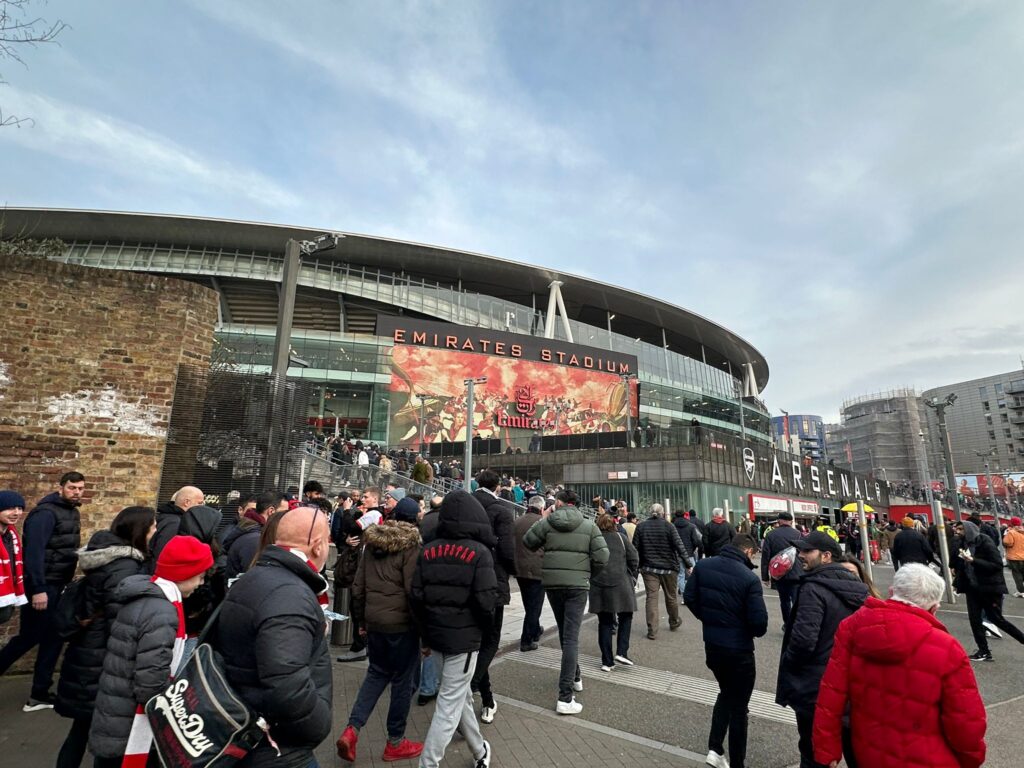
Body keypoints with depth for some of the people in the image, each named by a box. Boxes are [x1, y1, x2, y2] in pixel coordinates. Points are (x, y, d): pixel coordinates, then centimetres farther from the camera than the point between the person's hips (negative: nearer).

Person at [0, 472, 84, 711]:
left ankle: (40, 694, 19)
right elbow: (34, 552, -22)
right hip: (42, 586, -8)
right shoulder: (46, 513, -17)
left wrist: (67, 583, 12)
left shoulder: (72, 513, 10)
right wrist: (38, 589, -24)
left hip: (58, 585, 8)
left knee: (54, 637, 10)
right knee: (30, 637, 1)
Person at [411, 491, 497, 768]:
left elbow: (416, 596, 1)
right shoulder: (479, 552, -15)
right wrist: (483, 625, 3)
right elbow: (486, 600, -18)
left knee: (461, 694, 23)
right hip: (464, 636, -6)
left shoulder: (428, 551, -1)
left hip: (436, 633, 6)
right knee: (450, 704, 5)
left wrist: (426, 634, 11)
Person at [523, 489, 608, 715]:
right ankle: (565, 697, -6)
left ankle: (575, 677, 37)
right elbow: (602, 557, -7)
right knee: (571, 636, -2)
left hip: (552, 582, 2)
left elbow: (528, 543, 9)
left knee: (564, 632, 21)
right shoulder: (589, 526, -3)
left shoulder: (547, 522, -3)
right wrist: (584, 569, 10)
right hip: (577, 584, -2)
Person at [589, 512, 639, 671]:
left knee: (604, 623, 9)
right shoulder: (620, 537, 2)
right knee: (626, 617, 18)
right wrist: (632, 578, 12)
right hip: (621, 584, -1)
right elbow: (634, 558, 1)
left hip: (599, 586, 1)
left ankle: (607, 661, 12)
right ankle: (621, 652, 6)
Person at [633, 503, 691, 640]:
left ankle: (652, 631, -3)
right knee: (671, 597, 17)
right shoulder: (668, 526, -6)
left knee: (651, 597, 1)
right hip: (668, 567, -1)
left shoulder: (641, 526, 1)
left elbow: (635, 548, 2)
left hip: (648, 568, 1)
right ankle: (674, 622, 37)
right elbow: (679, 546, -10)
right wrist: (688, 564, -6)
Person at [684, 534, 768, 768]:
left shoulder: (702, 566, -6)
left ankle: (715, 749, 21)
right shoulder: (749, 578, -22)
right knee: (738, 707, 14)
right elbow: (759, 621, -21)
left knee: (725, 693, 27)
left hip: (711, 644, 5)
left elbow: (689, 598, -1)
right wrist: (756, 632, 3)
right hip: (739, 649, -5)